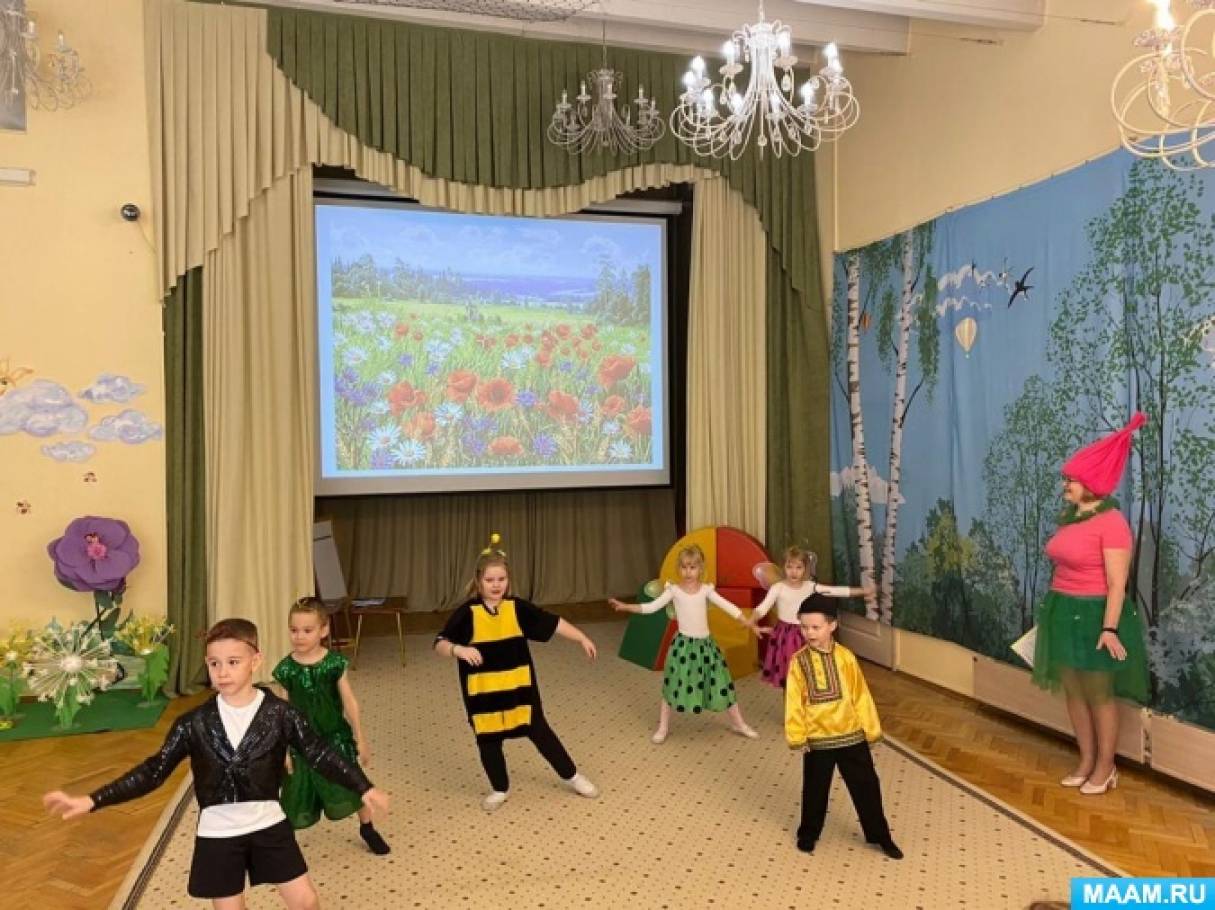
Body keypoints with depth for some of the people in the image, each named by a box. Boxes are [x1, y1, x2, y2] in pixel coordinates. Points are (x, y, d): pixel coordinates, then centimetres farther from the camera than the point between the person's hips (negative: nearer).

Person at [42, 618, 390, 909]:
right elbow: (155, 770, -4)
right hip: (218, 833, 1)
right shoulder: (194, 723, -8)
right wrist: (92, 801, -11)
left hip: (268, 824, 0)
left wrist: (364, 788, -13)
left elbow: (320, 754, -8)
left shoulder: (280, 713, -11)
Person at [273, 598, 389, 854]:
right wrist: (284, 749, -4)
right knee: (296, 797, 8)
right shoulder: (286, 669, -11)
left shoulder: (335, 662, -12)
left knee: (354, 784, 12)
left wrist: (360, 738, -1)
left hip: (336, 736, 0)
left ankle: (367, 828, 36)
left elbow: (349, 702, -5)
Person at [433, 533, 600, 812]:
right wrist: (458, 649, -36)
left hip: (519, 686, 1)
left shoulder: (518, 607, -5)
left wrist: (582, 638, -1)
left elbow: (553, 623, 1)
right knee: (488, 741, 12)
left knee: (539, 732, 13)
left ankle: (572, 776, 30)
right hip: (483, 692, -1)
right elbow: (440, 644, -16)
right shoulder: (467, 613, -12)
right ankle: (500, 790, 35)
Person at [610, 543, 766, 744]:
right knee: (673, 687, 4)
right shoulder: (674, 590, -5)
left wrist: (750, 624, -12)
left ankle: (739, 724, 25)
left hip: (705, 644, 1)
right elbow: (652, 607, -9)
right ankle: (663, 727, 20)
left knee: (721, 685, 8)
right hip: (684, 644, -1)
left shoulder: (706, 590, -2)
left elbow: (728, 607, -5)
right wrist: (627, 607, -21)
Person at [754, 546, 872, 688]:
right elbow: (763, 607, -21)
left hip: (804, 636, 3)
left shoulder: (810, 586, -1)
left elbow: (837, 591, 3)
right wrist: (752, 620, -40)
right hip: (784, 635, -2)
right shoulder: (778, 588, -11)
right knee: (786, 679, 4)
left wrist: (863, 591, 2)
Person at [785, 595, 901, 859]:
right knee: (815, 790, 14)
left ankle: (880, 836, 30)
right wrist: (796, 736, -7)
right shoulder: (799, 661, -10)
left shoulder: (845, 657, -7)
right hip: (817, 739, -1)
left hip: (852, 735, 1)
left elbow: (861, 696, 1)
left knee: (867, 786, 12)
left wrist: (871, 729, 4)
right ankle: (808, 834, 34)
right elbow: (794, 702, -7)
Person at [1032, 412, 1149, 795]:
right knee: (1073, 691, 14)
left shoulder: (1111, 522, -17)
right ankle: (1086, 761, 28)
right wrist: (1055, 610, 14)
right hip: (1064, 611, 8)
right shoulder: (1070, 517, 8)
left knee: (1099, 694, 6)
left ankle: (1106, 768, 22)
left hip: (1094, 614, -8)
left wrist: (1109, 628, -22)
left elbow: (1117, 583, -19)